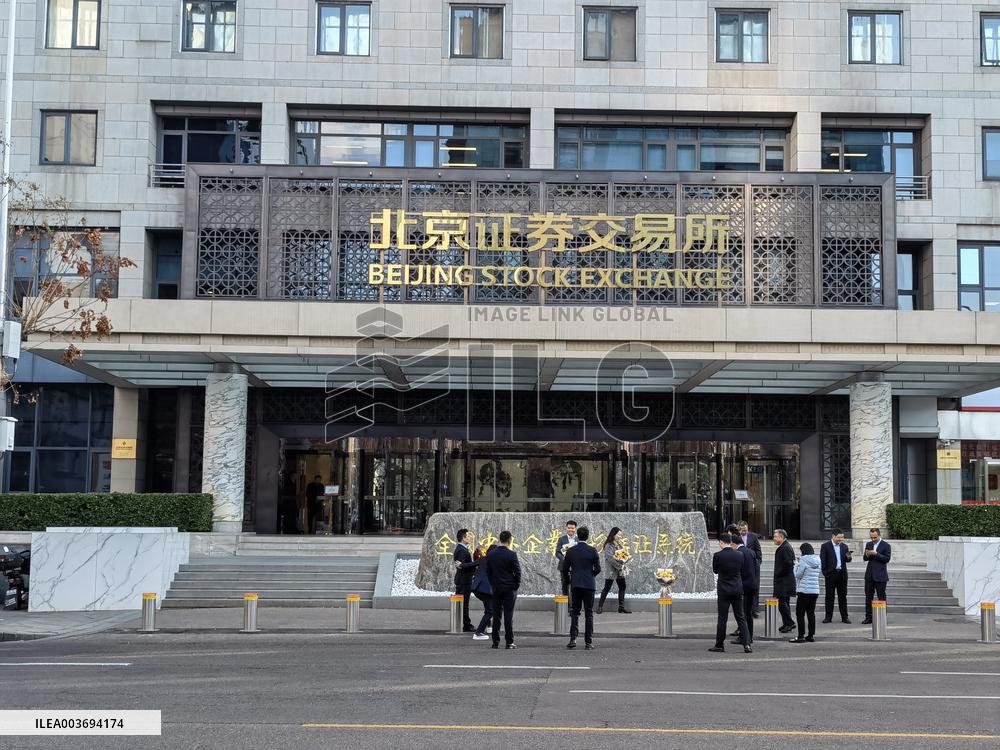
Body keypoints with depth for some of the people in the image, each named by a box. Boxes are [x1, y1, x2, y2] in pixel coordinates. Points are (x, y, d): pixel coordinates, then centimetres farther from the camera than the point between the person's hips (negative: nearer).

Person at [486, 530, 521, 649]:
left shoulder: (491, 554, 3)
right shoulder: (511, 554, -11)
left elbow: (488, 572, 9)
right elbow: (517, 572, -9)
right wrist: (516, 586, 3)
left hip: (496, 589, 4)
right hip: (509, 589, -4)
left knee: (496, 615, 6)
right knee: (508, 615, -1)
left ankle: (495, 642, 7)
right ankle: (509, 642, 0)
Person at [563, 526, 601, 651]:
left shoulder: (570, 551, 0)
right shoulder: (592, 551, -6)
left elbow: (565, 568, 3)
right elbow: (598, 569, -6)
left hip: (575, 584, 2)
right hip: (589, 584, -2)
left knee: (575, 612, 10)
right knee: (589, 613, 3)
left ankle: (573, 639, -1)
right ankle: (588, 642, 1)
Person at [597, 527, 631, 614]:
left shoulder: (619, 544, 14)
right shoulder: (608, 546, -12)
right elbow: (610, 558, -19)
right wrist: (619, 565, -18)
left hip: (620, 571, 8)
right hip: (611, 570, -8)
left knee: (622, 587, 6)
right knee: (607, 588, -4)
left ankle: (621, 607, 12)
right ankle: (600, 607, 3)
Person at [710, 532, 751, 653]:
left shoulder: (717, 556, -12)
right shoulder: (739, 555, -1)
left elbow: (715, 571, 4)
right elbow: (742, 572, 11)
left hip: (724, 590, -3)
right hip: (737, 590, 3)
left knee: (722, 618, 3)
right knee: (741, 618, 7)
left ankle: (719, 645, 9)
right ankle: (746, 644, 0)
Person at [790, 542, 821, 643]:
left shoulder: (804, 560, -11)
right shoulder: (817, 560, 9)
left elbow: (798, 575, -9)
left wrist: (797, 565, 8)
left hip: (804, 590, -7)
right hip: (815, 590, 7)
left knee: (800, 613, -1)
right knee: (811, 613, 11)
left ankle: (801, 636, -4)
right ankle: (811, 635, 12)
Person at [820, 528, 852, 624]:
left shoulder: (844, 546, 10)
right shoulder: (825, 546, -2)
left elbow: (847, 560, 10)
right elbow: (823, 561, -3)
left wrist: (848, 557, -14)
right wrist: (825, 574, -9)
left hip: (842, 574, 3)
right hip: (831, 573, -3)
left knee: (843, 596, 6)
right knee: (829, 596, 3)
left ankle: (844, 617, 10)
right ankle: (828, 617, 8)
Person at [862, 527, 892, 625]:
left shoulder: (885, 545, -4)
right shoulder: (868, 544, 12)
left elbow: (887, 558, -12)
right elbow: (865, 559, 13)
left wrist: (876, 554, -21)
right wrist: (867, 555, -9)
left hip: (880, 576, -5)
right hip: (869, 575, 5)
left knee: (881, 597, -1)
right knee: (868, 596, 6)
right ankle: (868, 617, 10)